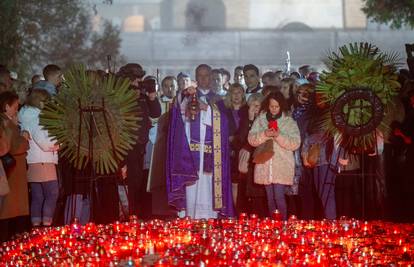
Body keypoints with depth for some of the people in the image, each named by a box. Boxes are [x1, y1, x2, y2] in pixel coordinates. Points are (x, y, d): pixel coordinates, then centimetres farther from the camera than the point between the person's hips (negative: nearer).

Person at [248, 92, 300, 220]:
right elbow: (251, 139, 1)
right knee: (270, 198, 10)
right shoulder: (260, 120, 8)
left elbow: (295, 143, -7)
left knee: (279, 196, -12)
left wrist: (279, 136, -19)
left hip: (282, 166, -3)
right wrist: (264, 134, -16)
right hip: (265, 165, 3)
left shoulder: (289, 122, 2)